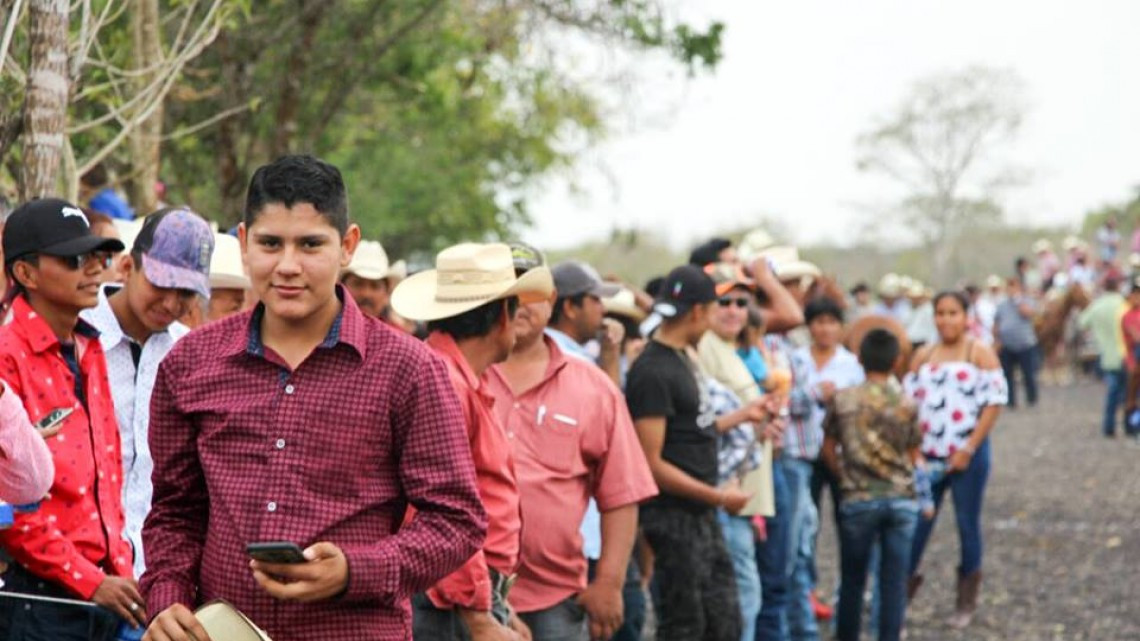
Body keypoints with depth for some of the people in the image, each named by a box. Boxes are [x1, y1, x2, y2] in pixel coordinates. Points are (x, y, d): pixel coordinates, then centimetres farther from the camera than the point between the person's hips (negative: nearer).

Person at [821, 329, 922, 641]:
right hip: (901, 498, 0)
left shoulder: (842, 399, -4)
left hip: (858, 499, 0)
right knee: (894, 582, 4)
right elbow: (913, 456, 6)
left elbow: (828, 449, 4)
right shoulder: (907, 405, -2)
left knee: (853, 579, 11)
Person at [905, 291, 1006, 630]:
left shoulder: (980, 353, -1)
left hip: (967, 456, -3)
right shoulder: (923, 356, 11)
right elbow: (909, 402, 11)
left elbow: (994, 403, -7)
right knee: (915, 524, -1)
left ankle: (966, 602, 17)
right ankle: (904, 587, 8)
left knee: (968, 526, 6)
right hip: (928, 456, 3)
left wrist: (969, 449, -12)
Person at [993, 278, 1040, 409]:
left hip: (1026, 345, -3)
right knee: (1007, 375, 4)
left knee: (1029, 374, -1)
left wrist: (1018, 299, -13)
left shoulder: (1028, 302, 1)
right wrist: (997, 342, 5)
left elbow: (1028, 312, -22)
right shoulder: (1001, 305, 12)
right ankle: (1011, 402, 13)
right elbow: (996, 325, 13)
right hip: (1007, 347, 3)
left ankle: (1032, 400, 14)